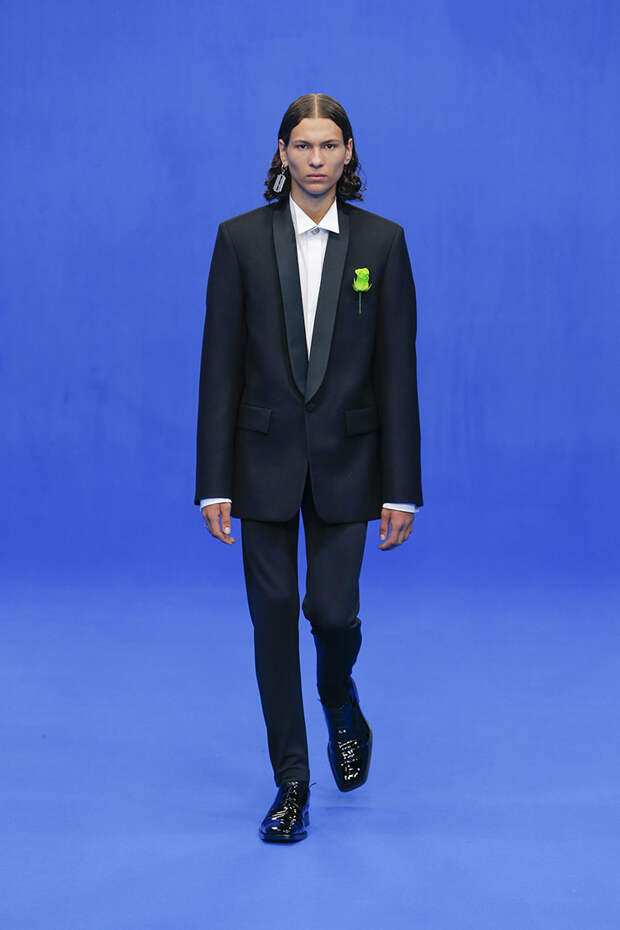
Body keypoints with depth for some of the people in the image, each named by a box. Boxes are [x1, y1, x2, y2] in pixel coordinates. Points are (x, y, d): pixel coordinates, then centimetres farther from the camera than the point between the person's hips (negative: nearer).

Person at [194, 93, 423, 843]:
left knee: (333, 611, -4)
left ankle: (341, 708, 32)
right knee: (274, 614, 3)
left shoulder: (382, 241, 0)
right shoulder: (241, 238, -1)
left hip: (346, 460, 0)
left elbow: (398, 369, -1)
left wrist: (401, 488, -5)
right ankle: (291, 783, 17)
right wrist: (214, 483, -6)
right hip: (264, 458, 1)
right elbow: (220, 365, -2)